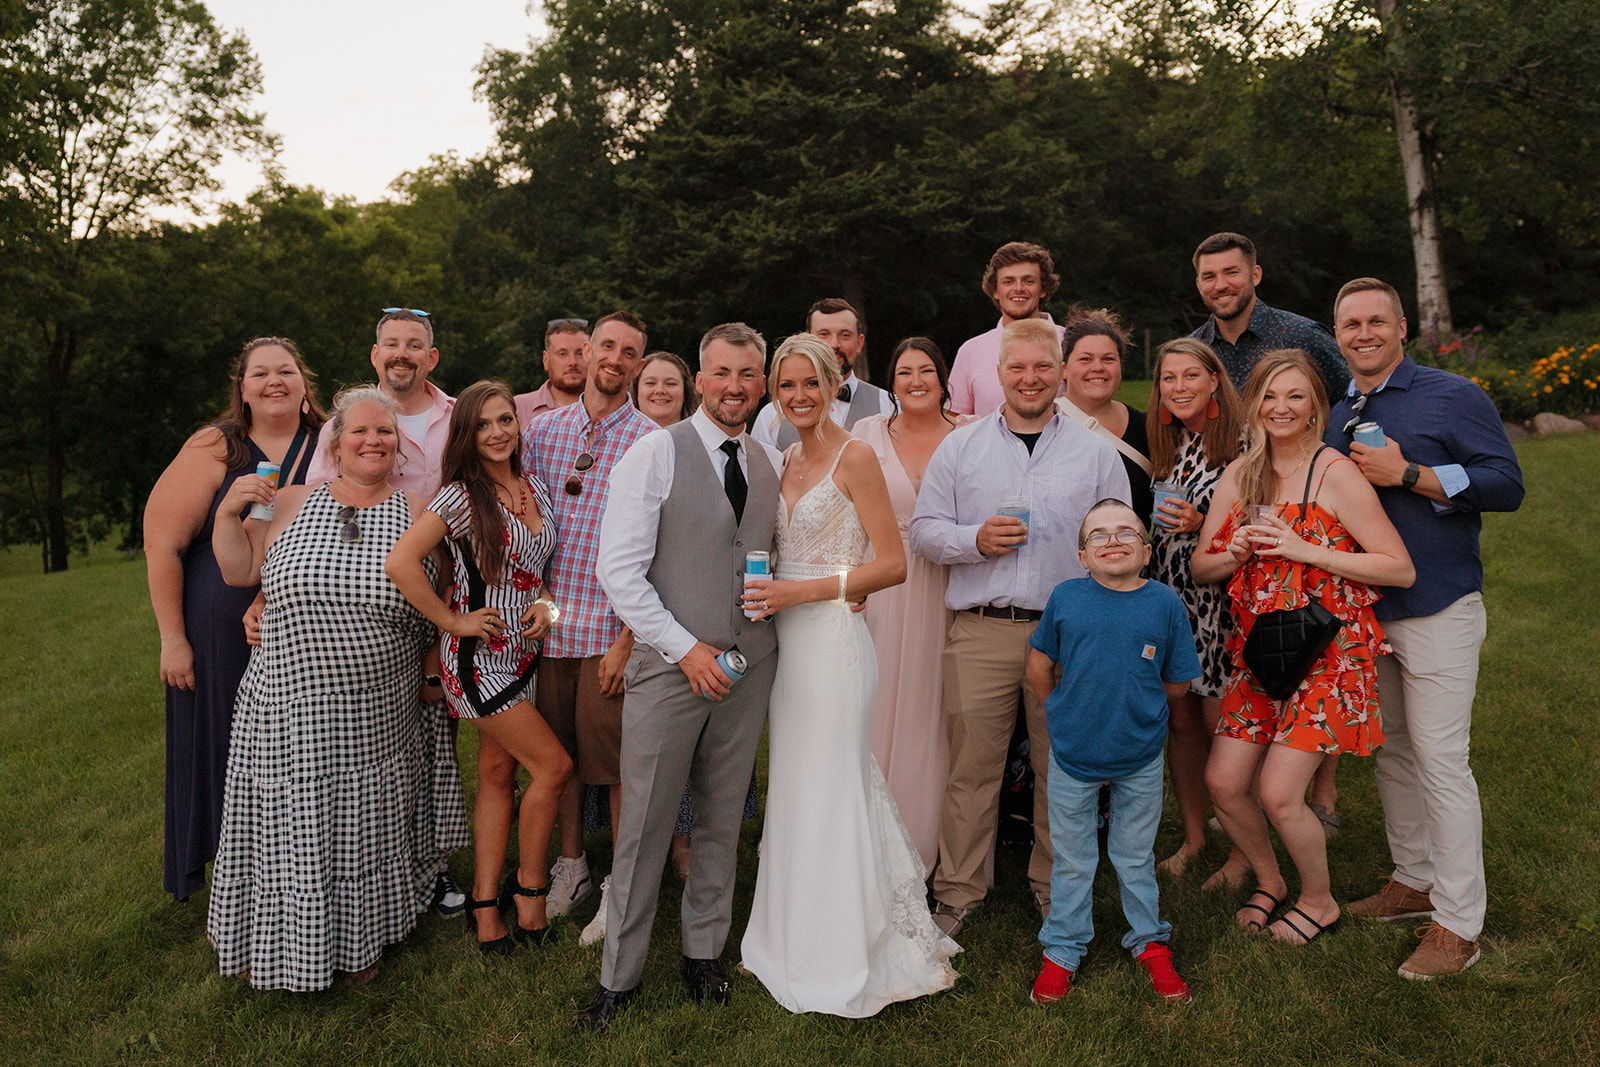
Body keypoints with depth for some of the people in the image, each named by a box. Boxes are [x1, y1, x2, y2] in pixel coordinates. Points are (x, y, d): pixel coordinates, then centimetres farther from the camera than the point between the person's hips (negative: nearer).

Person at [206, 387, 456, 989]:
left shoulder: (419, 514, 0)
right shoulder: (293, 502, 3)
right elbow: (238, 571, 8)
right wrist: (228, 512, -5)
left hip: (376, 720, 0)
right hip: (290, 708, 1)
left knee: (365, 827, 12)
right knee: (292, 828, 9)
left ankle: (358, 943, 34)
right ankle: (288, 944, 33)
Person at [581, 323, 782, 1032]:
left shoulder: (772, 463, 10)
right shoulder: (655, 453, -5)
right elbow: (618, 570, -10)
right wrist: (686, 647, -14)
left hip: (749, 665, 4)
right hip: (670, 663, -4)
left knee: (722, 820, 14)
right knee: (645, 824, 3)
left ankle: (704, 950, 32)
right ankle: (620, 974, 21)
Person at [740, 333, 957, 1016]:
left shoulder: (855, 457, -9)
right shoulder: (787, 460, 13)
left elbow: (893, 564, -12)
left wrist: (803, 590, -17)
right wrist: (767, 592, 3)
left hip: (833, 639, -7)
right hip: (788, 642, 7)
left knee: (829, 792, 1)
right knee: (794, 791, 13)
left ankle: (842, 963, 18)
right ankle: (801, 940, 29)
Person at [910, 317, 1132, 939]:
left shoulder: (1096, 453, 10)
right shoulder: (960, 448, 9)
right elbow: (924, 531, 7)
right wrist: (975, 540, -11)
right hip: (980, 631, -1)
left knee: (1063, 769, 9)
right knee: (971, 766, 3)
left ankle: (1054, 888, 28)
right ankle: (957, 893, 17)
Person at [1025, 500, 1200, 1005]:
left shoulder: (1164, 603, -8)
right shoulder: (1065, 598, -8)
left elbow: (1177, 682, 2)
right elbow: (1039, 669, 4)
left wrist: (1134, 706, 7)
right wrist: (1065, 713, 8)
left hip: (1140, 757, 0)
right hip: (1072, 754, 0)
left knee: (1135, 857, 17)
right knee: (1072, 859, 14)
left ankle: (1150, 943, 38)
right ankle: (1062, 950, 31)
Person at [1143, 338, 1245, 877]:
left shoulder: (1242, 443, -9)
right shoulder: (1164, 446, 11)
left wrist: (1202, 525, -19)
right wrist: (1147, 527, 4)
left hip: (1219, 599, -6)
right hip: (1167, 596, 6)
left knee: (1221, 723, -1)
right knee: (1179, 720, 10)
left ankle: (1243, 851, 16)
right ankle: (1193, 836, 26)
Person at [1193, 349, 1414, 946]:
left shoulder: (1335, 474, -11)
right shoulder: (1239, 475, 6)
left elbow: (1401, 569, -13)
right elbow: (1199, 567, 9)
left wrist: (1303, 550, -19)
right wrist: (1237, 554, -12)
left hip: (1328, 653, -5)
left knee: (1278, 793, -8)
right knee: (1222, 782, 2)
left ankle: (1319, 900, 21)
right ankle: (1269, 881, 30)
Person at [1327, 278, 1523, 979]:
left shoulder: (1453, 396, -5)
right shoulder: (1336, 418, 12)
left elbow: (1507, 484, -13)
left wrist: (1407, 474, -19)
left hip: (1438, 610, -6)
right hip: (1364, 611, 6)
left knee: (1440, 759, -5)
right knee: (1390, 753, 14)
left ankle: (1458, 925, 6)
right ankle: (1413, 881, 30)